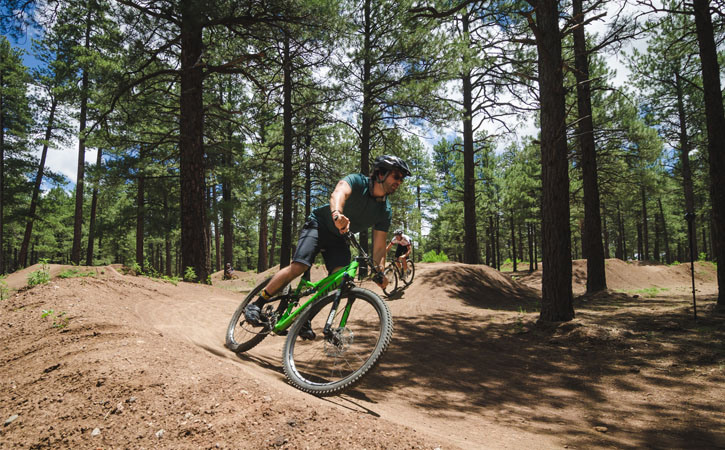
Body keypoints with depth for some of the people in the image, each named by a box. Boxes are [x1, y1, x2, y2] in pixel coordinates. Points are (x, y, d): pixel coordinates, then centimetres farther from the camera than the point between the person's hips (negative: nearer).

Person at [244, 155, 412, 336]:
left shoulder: (385, 212, -7)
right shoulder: (357, 181, -21)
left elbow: (379, 246, -6)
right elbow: (339, 193, -44)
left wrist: (380, 271, -22)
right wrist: (337, 214, -66)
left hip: (339, 239, 5)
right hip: (319, 225, -5)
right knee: (299, 266, -23)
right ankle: (256, 305, -9)